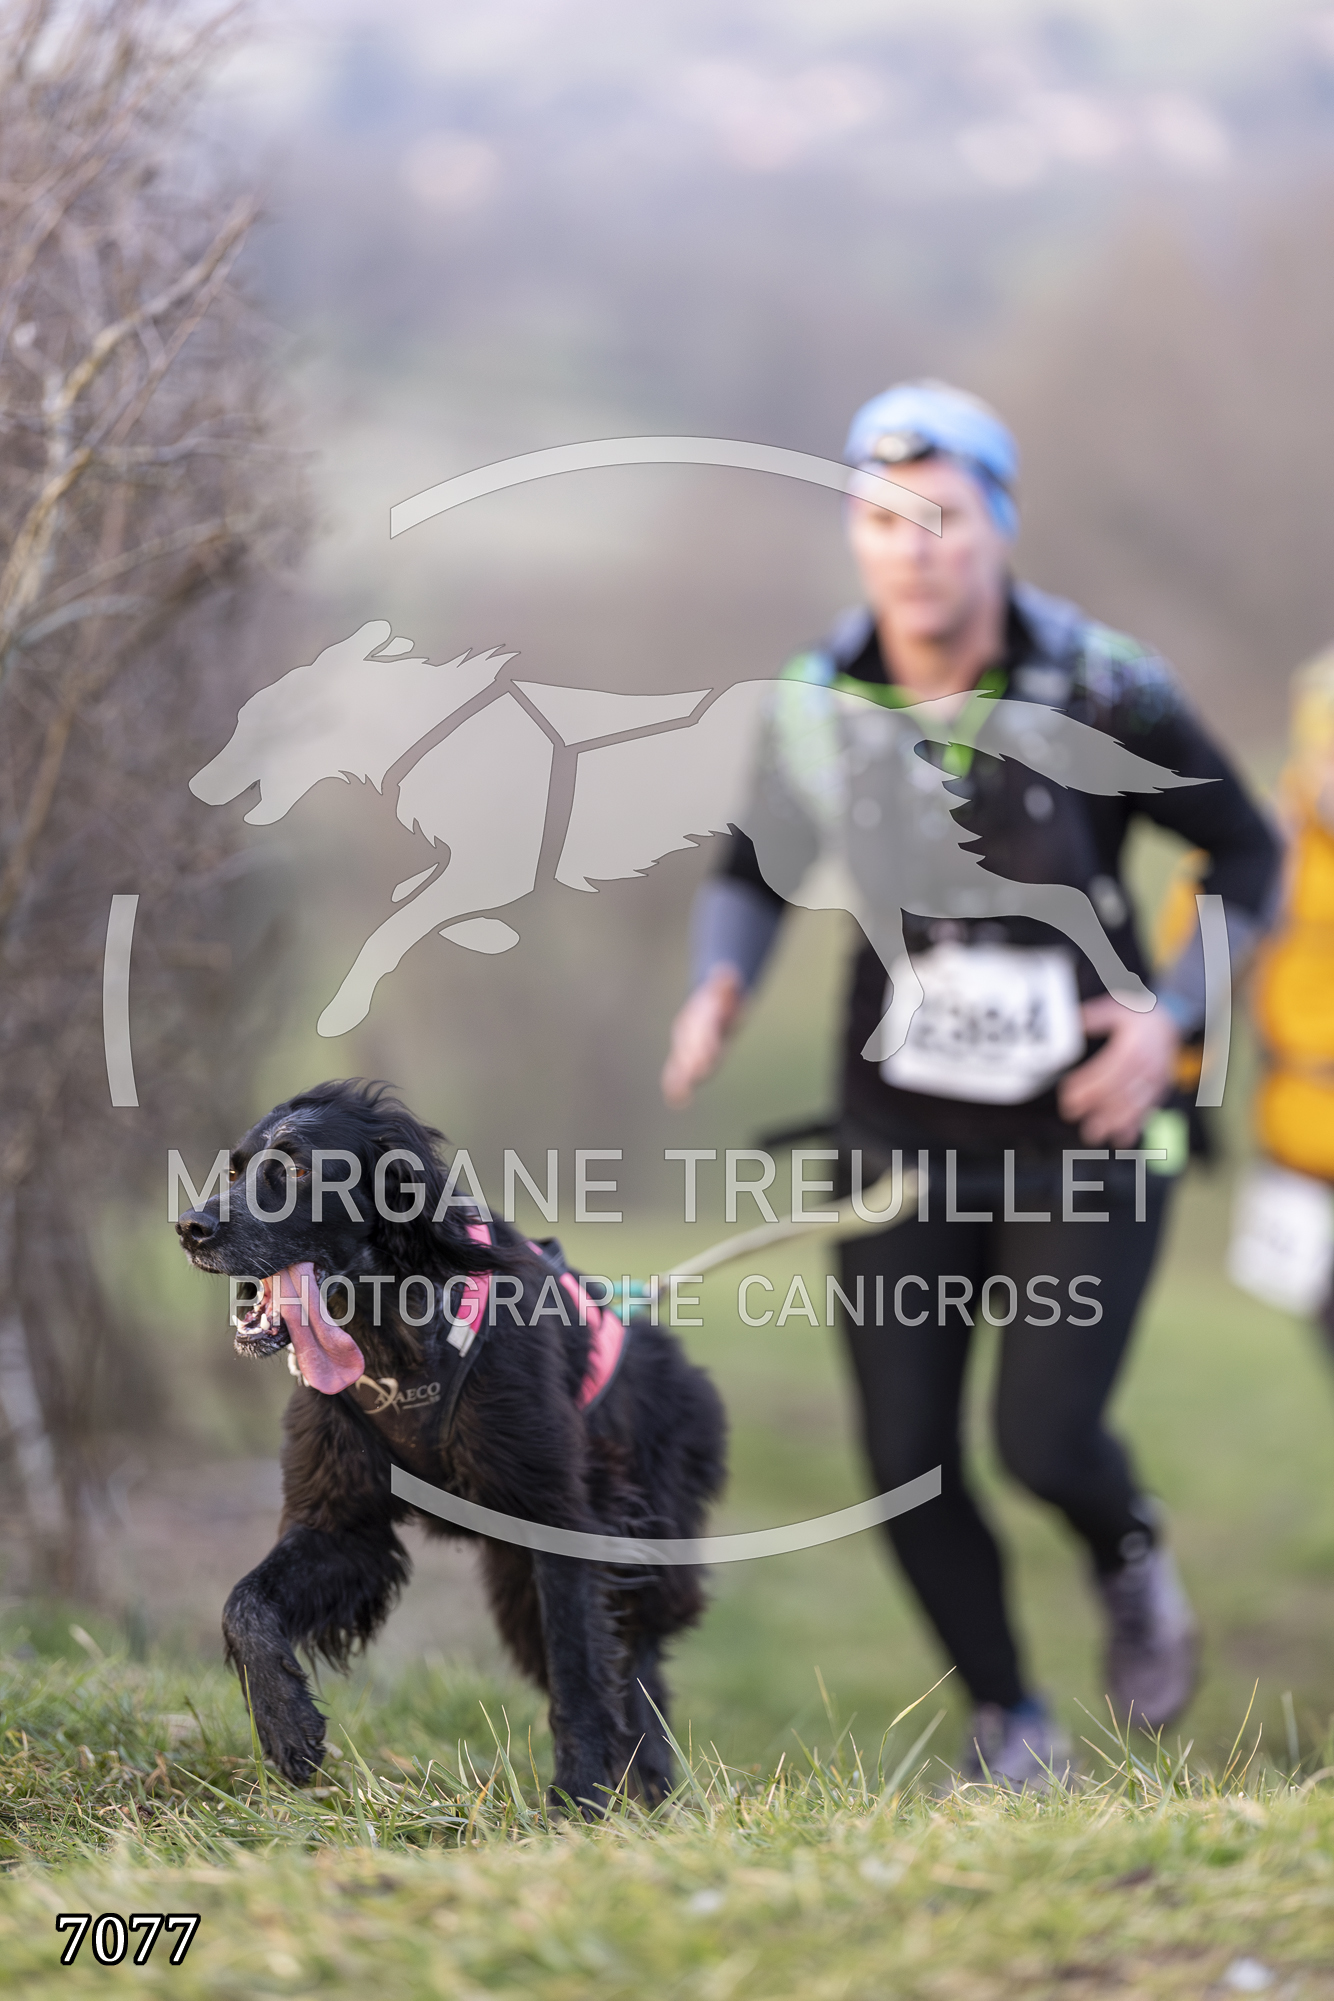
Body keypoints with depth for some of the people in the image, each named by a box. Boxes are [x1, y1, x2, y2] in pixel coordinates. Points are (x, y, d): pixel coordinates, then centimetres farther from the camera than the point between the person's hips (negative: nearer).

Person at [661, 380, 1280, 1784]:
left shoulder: (1103, 692, -15)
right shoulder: (816, 708, -8)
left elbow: (1246, 854, -1)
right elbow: (753, 873, 11)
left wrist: (1173, 1013, -15)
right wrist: (719, 982, -10)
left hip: (1085, 1135, -3)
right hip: (903, 1134, 3)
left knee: (1043, 1439, -14)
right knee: (909, 1466, -1)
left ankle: (1129, 1559, 24)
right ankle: (1008, 1727, 24)